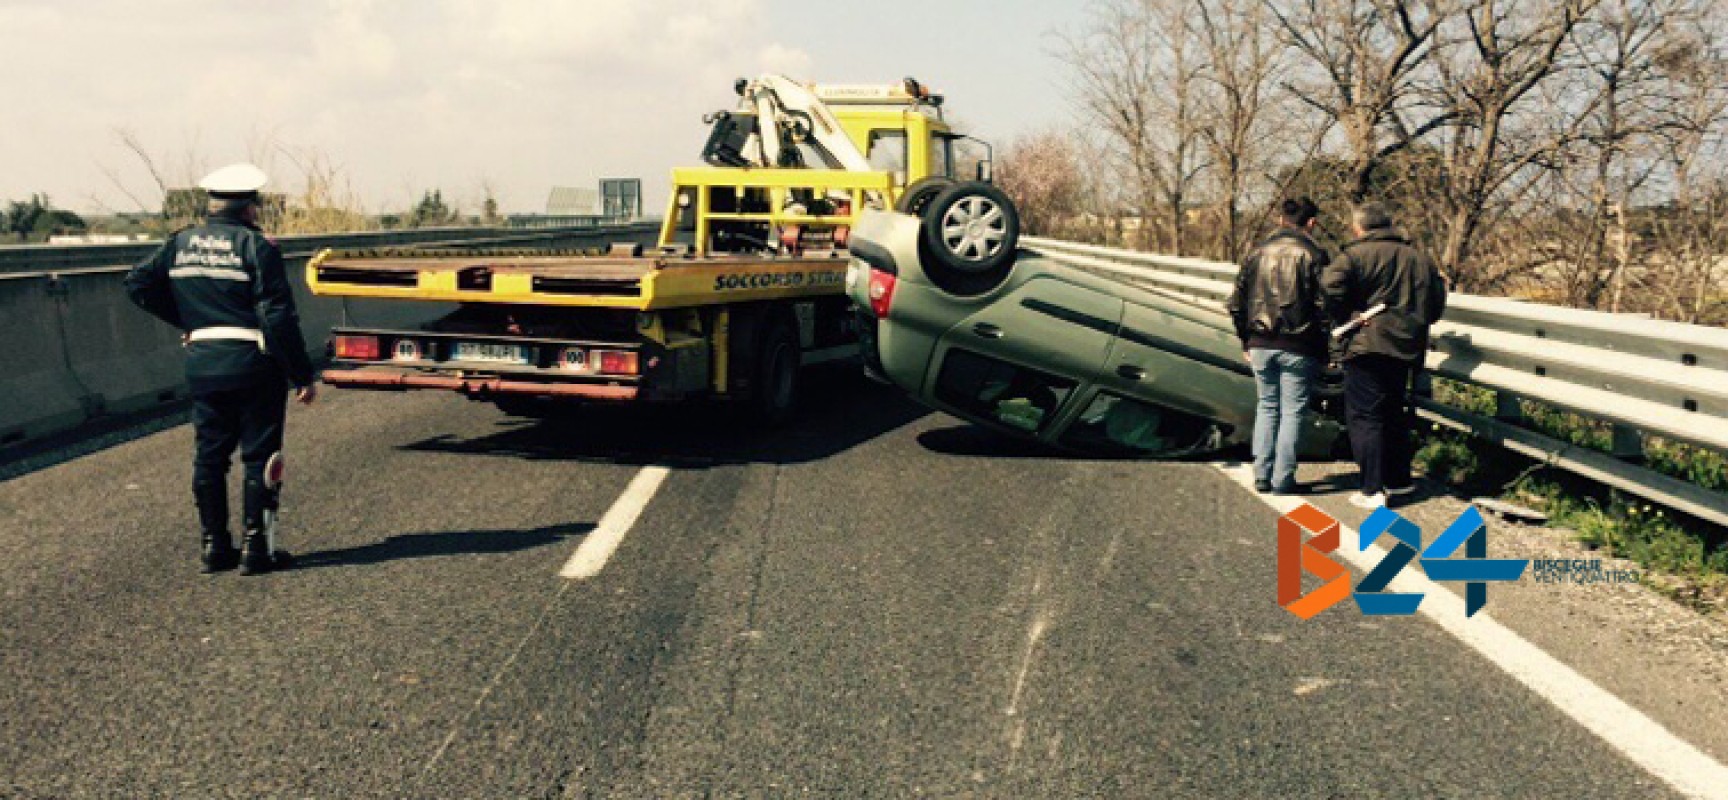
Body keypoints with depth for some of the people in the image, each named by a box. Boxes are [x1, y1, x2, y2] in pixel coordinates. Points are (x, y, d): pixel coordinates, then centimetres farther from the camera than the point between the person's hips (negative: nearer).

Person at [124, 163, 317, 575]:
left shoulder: (181, 242, 8)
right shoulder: (256, 245, -9)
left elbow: (139, 283, 10)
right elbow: (278, 316, -15)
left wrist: (184, 320, 20)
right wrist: (303, 375, -11)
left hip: (201, 364, 5)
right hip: (254, 364, -5)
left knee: (209, 456, 13)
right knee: (259, 457, 3)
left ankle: (215, 546, 18)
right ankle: (256, 548, 5)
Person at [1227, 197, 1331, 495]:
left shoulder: (1256, 254, 7)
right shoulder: (1314, 255, -7)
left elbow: (1237, 303, 9)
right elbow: (1324, 305, -11)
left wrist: (1246, 342, 16)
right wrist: (1323, 348, -2)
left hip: (1261, 346, 4)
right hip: (1298, 348, -4)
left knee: (1266, 407, 15)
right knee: (1292, 411, 4)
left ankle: (1262, 475, 14)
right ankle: (1283, 479, 6)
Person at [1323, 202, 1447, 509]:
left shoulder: (1356, 255, -7)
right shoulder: (1420, 259, 12)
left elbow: (1331, 292, -21)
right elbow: (1436, 305, 15)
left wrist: (1349, 317, -7)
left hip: (1367, 346, -6)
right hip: (1406, 349, 6)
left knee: (1363, 417, -3)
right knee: (1395, 413, 21)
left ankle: (1373, 490, -7)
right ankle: (1399, 480, 28)